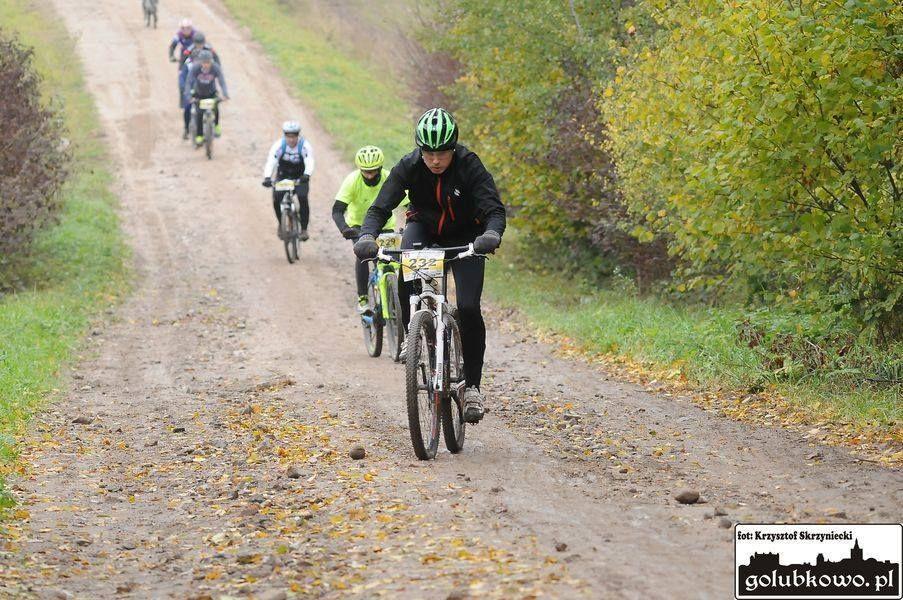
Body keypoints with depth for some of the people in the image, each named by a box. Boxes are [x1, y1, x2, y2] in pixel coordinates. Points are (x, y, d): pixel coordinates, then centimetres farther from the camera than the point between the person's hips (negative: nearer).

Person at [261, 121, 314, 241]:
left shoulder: (305, 146, -23)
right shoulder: (278, 145, -21)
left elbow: (309, 162, -36)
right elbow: (270, 162, -31)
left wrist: (306, 175, -57)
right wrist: (267, 178, -49)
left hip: (300, 177, -1)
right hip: (283, 175, 1)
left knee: (303, 198, -24)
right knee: (277, 198, -20)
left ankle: (304, 230, -11)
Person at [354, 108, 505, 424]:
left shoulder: (469, 166, -25)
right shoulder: (408, 167, -21)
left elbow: (494, 209, -31)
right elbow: (380, 208, -25)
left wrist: (491, 234, -54)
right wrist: (367, 236, -46)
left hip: (463, 237, -1)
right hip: (423, 228, 1)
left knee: (468, 309, -17)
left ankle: (472, 386, -5)